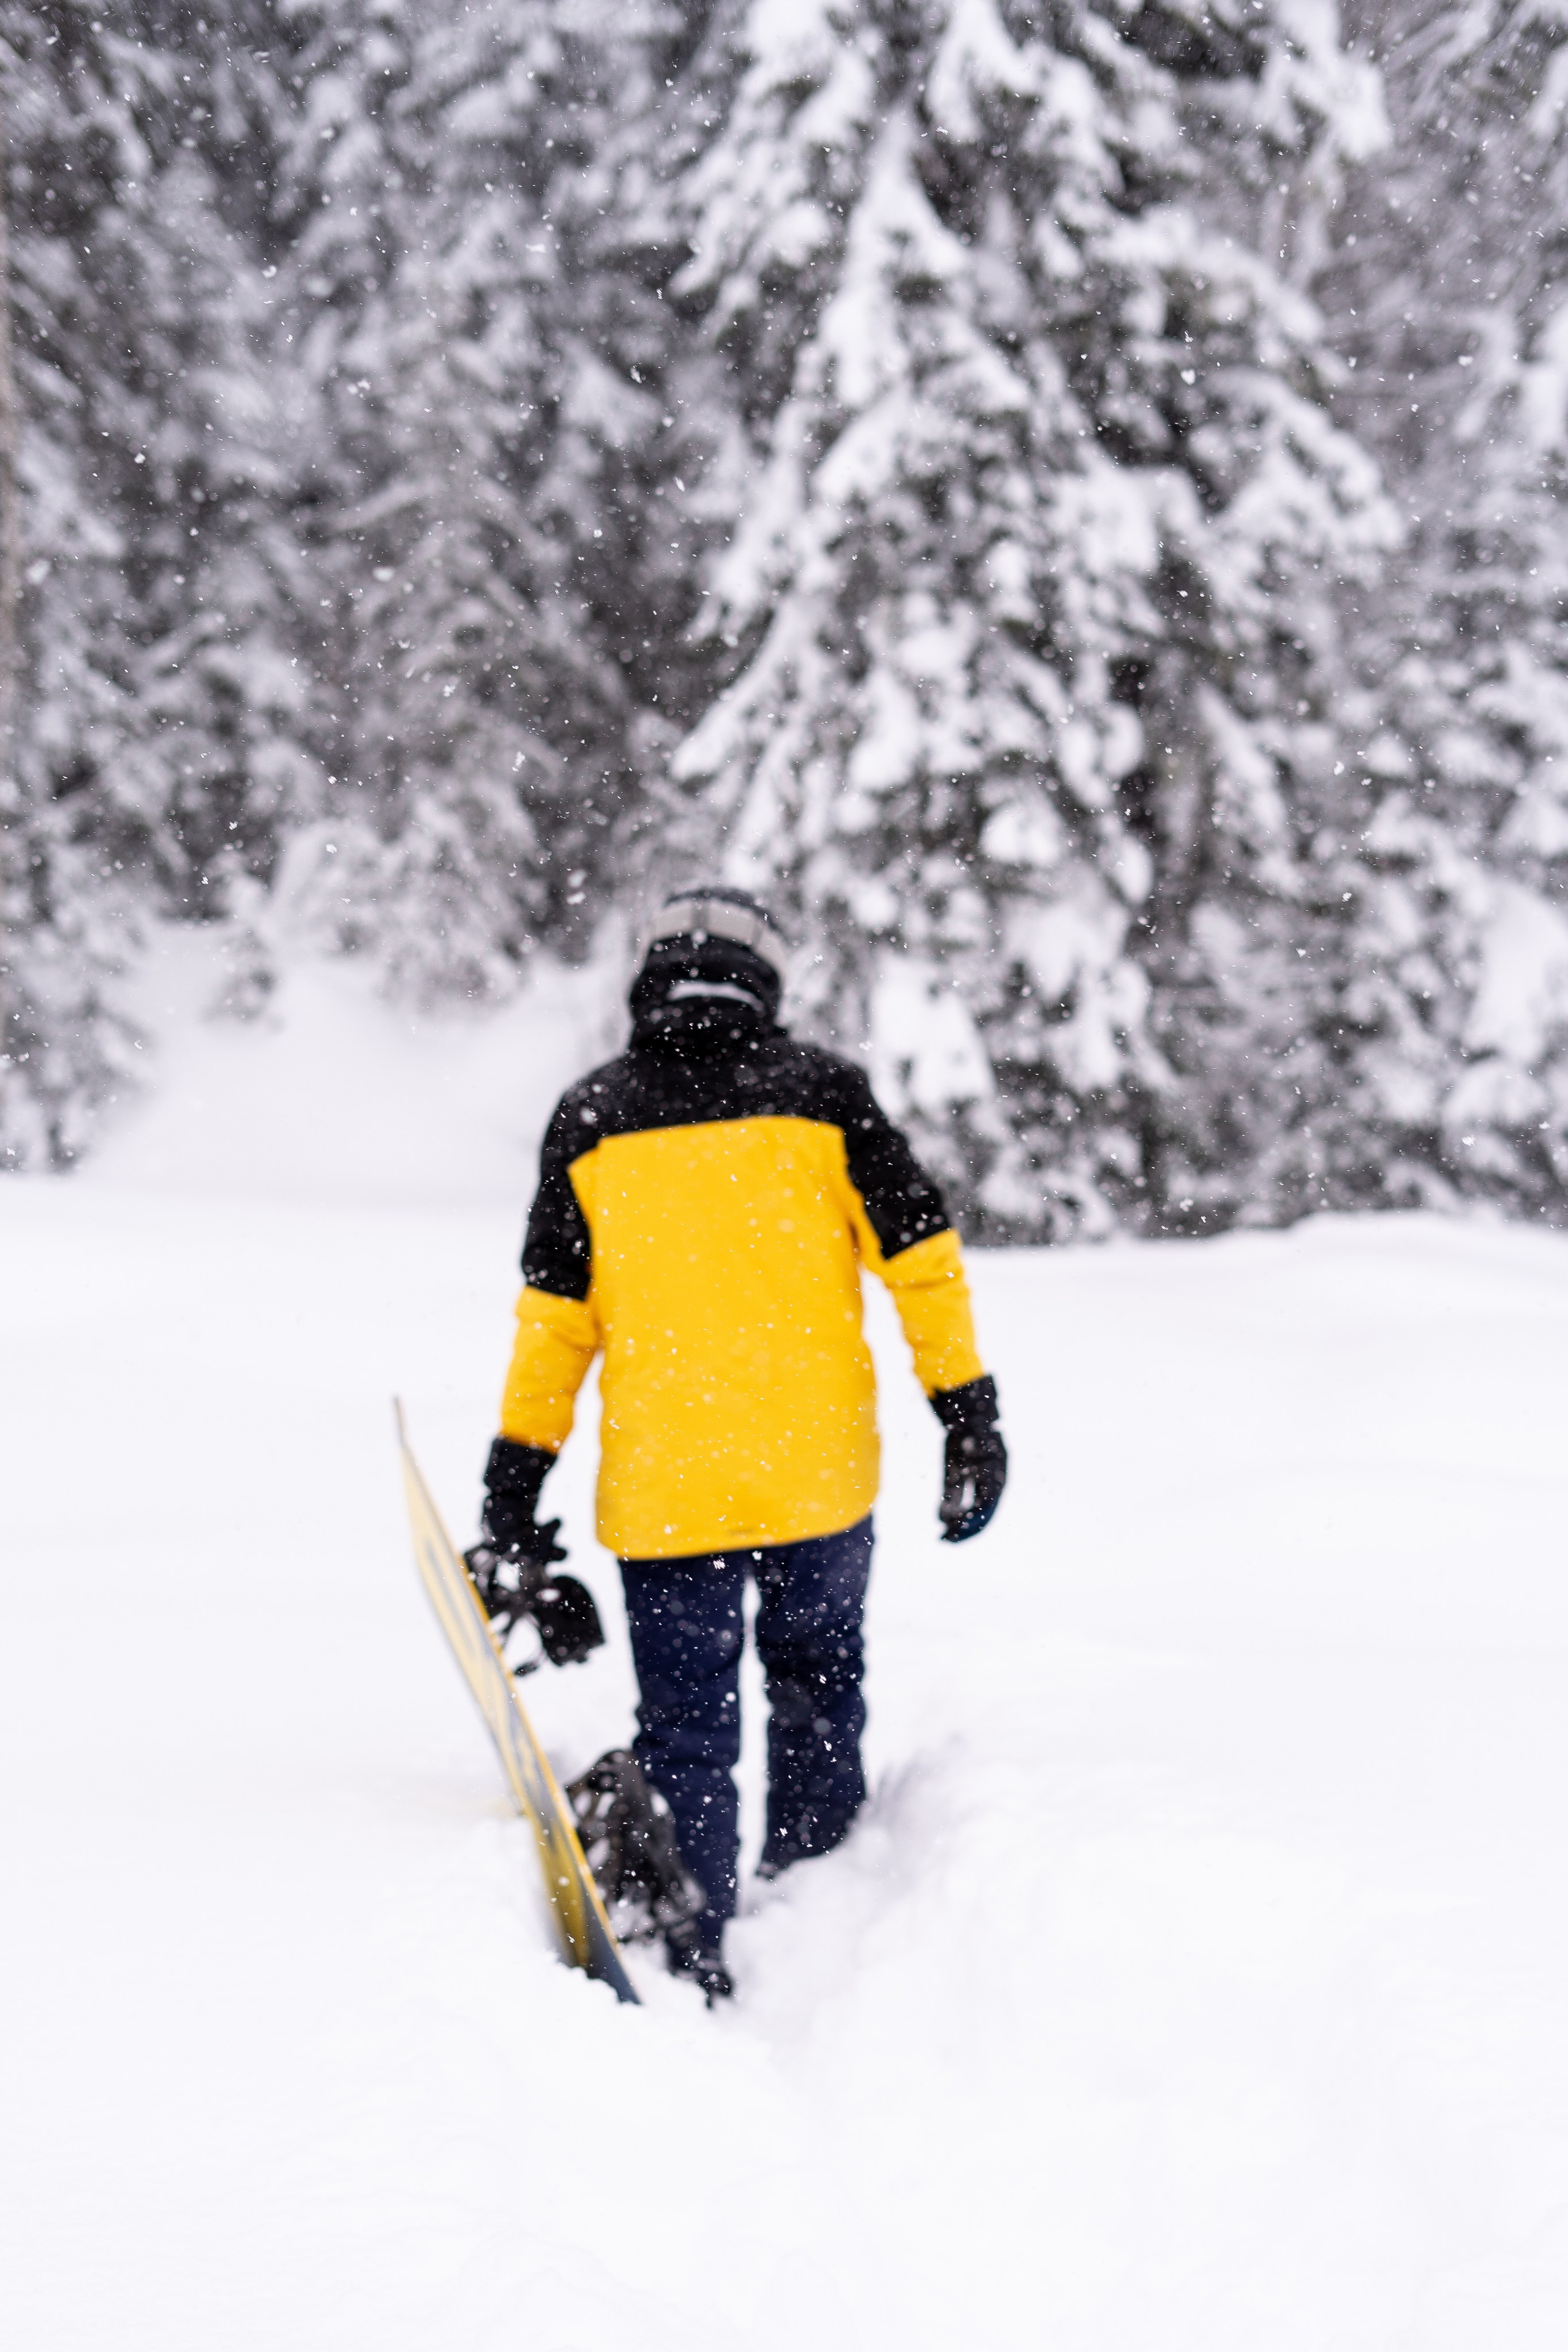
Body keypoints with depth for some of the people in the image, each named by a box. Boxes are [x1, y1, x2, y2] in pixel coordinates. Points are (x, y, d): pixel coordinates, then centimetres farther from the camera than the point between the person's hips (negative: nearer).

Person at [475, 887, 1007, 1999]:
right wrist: (970, 1418, 5)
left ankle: (695, 1967, 2)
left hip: (662, 1491, 0)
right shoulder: (825, 1093, 2)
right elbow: (923, 1258, -1)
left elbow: (554, 1319, 5)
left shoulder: (592, 1118, 4)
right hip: (820, 1474, 0)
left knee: (687, 1739, 7)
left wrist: (516, 1478, 11)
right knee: (816, 1684, 22)